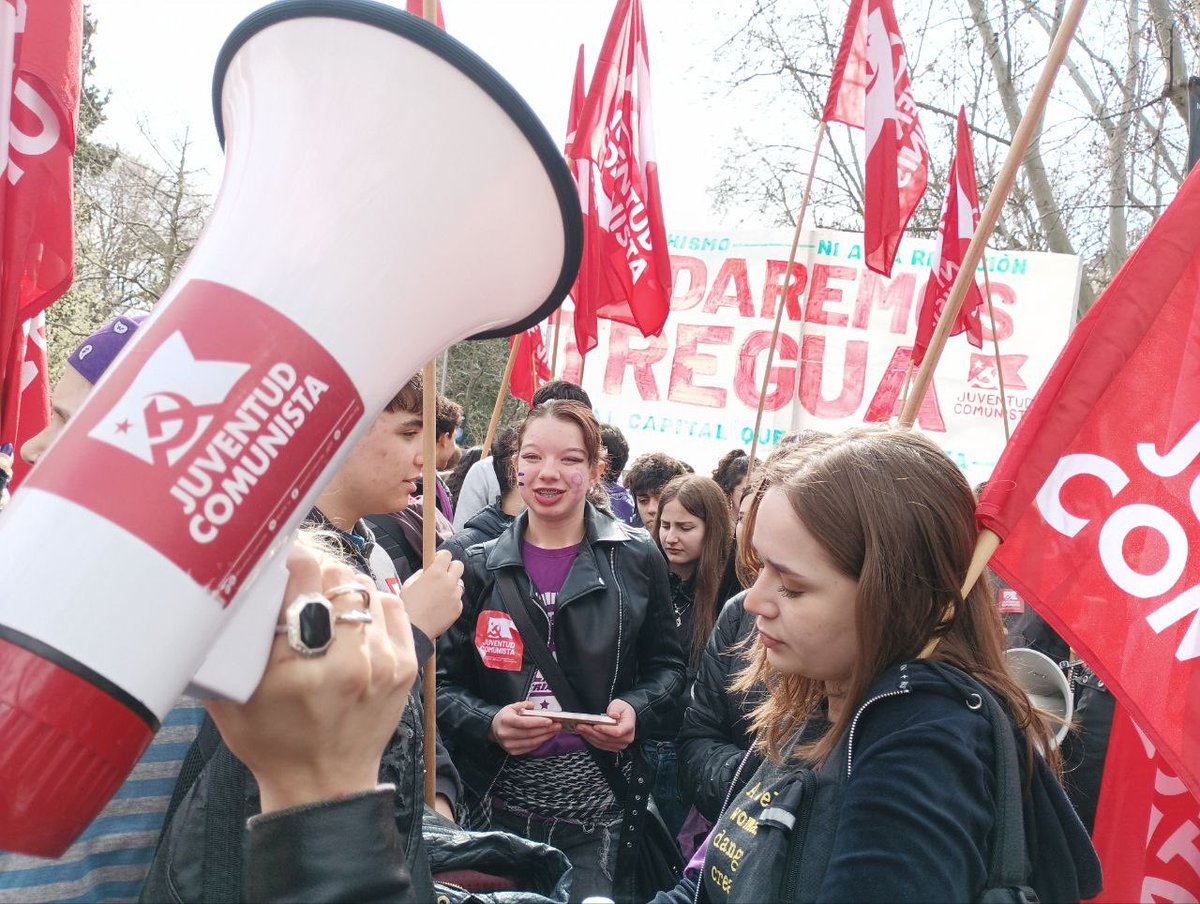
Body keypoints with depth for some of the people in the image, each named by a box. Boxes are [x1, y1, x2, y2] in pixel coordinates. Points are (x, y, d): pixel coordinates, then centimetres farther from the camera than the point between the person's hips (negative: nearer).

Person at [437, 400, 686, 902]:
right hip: (496, 804, 1)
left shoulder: (636, 559, 1)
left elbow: (665, 666, 8)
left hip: (596, 809, 0)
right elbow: (444, 685, 2)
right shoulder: (479, 567, 1)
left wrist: (636, 709, -12)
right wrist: (489, 723, -17)